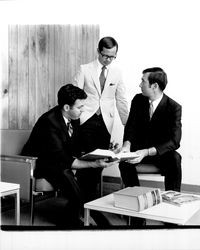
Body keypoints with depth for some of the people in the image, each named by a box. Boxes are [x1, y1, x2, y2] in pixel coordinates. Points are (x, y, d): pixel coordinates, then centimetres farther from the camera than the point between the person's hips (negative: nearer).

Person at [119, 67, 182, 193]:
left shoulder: (174, 108, -15)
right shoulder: (138, 100, -1)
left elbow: (174, 141, -21)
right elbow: (131, 126, -2)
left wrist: (147, 152, -35)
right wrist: (127, 145, -26)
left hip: (161, 152, -2)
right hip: (139, 149, 3)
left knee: (175, 159, -33)